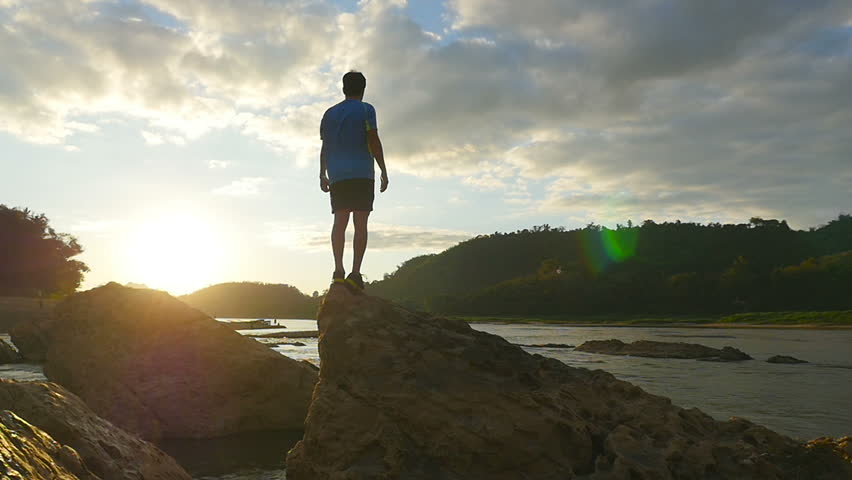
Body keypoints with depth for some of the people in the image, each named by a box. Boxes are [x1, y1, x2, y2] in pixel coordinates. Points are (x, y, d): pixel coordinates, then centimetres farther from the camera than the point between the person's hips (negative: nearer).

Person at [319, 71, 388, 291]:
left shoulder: (329, 113, 18)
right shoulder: (365, 110, 3)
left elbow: (324, 147, 16)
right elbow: (374, 141, -4)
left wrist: (323, 175, 19)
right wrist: (384, 171, -1)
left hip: (336, 176, 4)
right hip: (362, 174, -4)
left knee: (340, 221, -1)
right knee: (360, 222, -5)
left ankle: (338, 270, -15)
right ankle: (355, 272, -13)